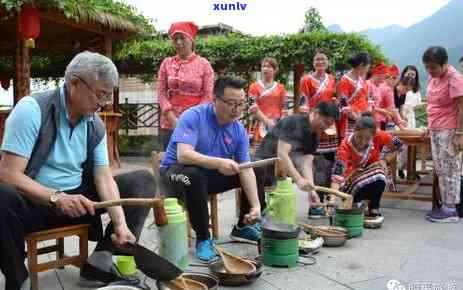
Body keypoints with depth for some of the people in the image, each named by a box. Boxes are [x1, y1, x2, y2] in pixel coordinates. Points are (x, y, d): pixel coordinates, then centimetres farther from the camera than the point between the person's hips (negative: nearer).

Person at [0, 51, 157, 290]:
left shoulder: (96, 125, 3)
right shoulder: (32, 110, -15)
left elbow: (104, 177, -2)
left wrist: (120, 223, -16)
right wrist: (57, 198, -33)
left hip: (78, 198, 6)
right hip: (36, 201, -6)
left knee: (143, 180, -1)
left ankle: (100, 261, -11)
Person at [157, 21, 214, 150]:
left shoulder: (203, 64, 1)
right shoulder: (167, 63, 7)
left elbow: (207, 96, -3)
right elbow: (161, 93, 4)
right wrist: (172, 119, -8)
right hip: (169, 124, 2)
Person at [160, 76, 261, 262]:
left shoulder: (239, 130, -5)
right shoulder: (193, 117, -22)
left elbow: (246, 169, -8)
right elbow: (183, 155, -35)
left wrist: (256, 206, -19)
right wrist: (218, 163, -47)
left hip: (210, 176, 6)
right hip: (175, 172, -6)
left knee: (256, 173, 2)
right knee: (194, 175, -40)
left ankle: (243, 226, 20)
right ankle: (203, 238, -22)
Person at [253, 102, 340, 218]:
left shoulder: (314, 138, 4)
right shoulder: (293, 121, -17)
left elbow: (306, 164, -10)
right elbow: (282, 154, -27)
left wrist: (311, 190, -27)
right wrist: (298, 180, -38)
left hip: (282, 170, 7)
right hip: (262, 162, -7)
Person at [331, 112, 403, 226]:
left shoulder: (380, 136, -22)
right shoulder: (345, 146, -30)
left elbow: (398, 145, -1)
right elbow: (337, 174, -40)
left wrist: (384, 160, -14)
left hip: (374, 175, 2)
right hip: (353, 179, -2)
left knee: (379, 178, -31)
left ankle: (374, 211, -11)